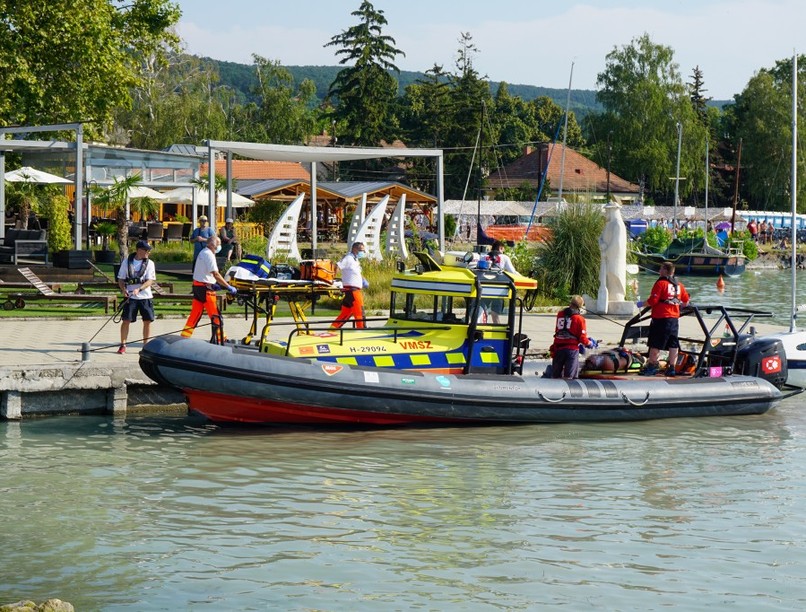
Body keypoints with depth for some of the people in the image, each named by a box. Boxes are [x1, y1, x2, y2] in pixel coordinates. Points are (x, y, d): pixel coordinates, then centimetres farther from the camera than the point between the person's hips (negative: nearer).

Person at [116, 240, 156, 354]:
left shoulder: (149, 263, 2)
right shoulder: (126, 262, 2)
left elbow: (150, 280, -7)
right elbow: (121, 279, 6)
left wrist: (139, 289, -21)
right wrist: (124, 289, -13)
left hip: (145, 297, 1)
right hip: (130, 297, -1)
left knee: (147, 321, 1)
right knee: (126, 320, -5)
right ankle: (122, 345, 6)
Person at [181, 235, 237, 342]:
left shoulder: (203, 253, 14)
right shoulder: (209, 255, -17)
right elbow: (216, 274, -23)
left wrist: (212, 284, 14)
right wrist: (229, 287, -21)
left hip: (197, 285, 9)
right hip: (205, 288, -9)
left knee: (195, 313, 11)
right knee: (215, 315, -2)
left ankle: (185, 336, 11)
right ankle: (220, 338, 2)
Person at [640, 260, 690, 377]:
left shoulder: (660, 283, -10)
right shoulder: (679, 285, 10)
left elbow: (652, 301, -16)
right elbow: (686, 301, 16)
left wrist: (642, 304, -1)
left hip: (661, 318, -6)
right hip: (674, 319, 6)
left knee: (655, 344, 0)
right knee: (673, 344, 7)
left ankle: (652, 365, 1)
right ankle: (672, 367, 8)